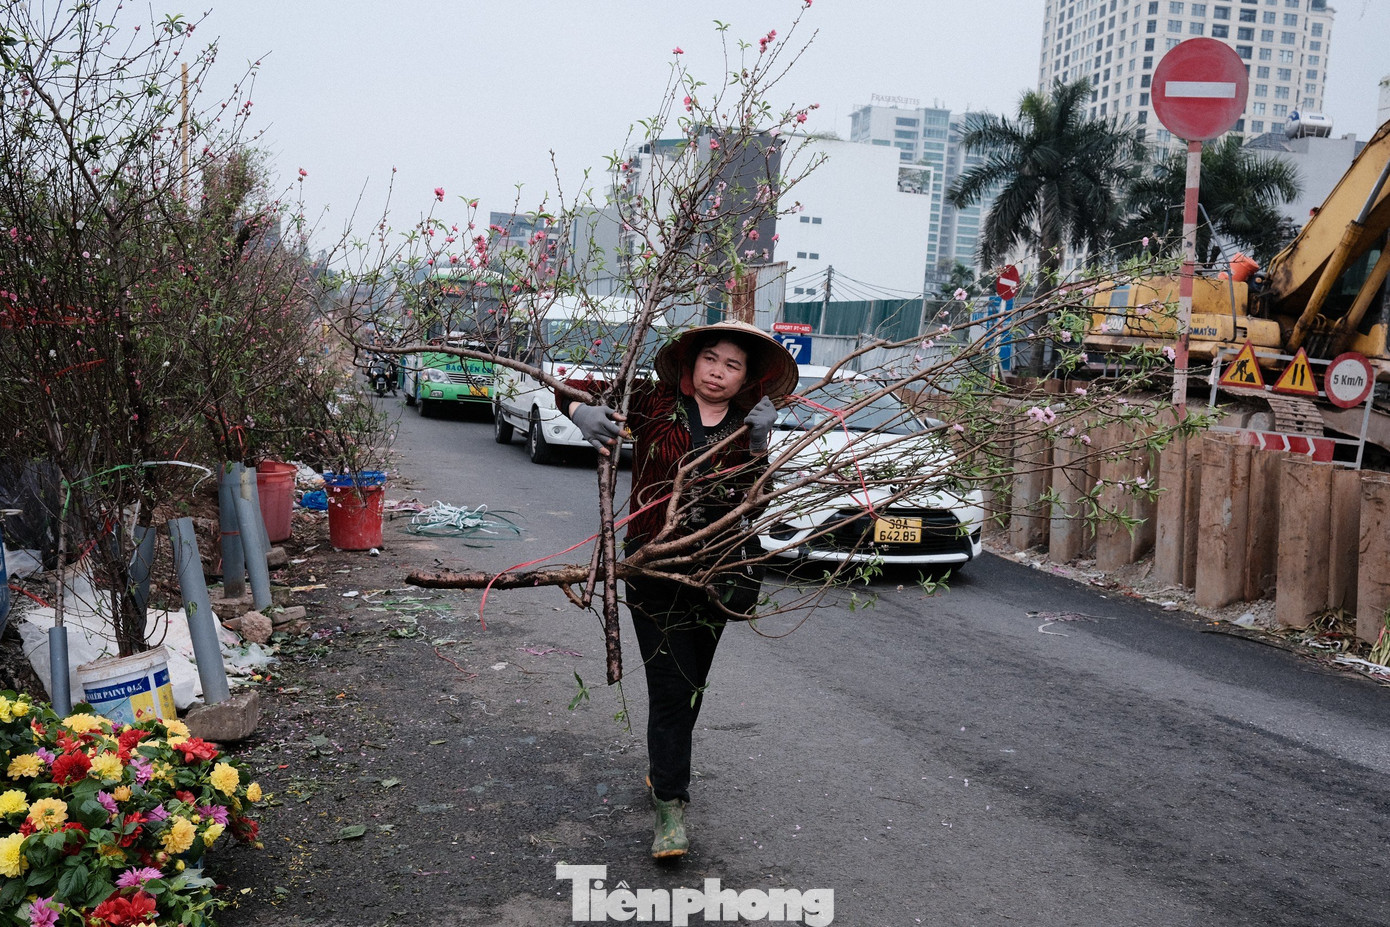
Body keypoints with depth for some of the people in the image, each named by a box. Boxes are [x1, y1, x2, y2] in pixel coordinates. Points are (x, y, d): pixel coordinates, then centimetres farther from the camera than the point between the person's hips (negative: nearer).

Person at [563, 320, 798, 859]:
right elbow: (572, 389, -3)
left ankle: (665, 769, 41)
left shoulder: (748, 426, 4)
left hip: (715, 568, 4)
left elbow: (752, 499, -10)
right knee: (670, 687, -6)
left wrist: (758, 444, -23)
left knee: (693, 685, 18)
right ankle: (670, 806, 0)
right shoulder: (655, 404, -4)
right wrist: (583, 412, -25)